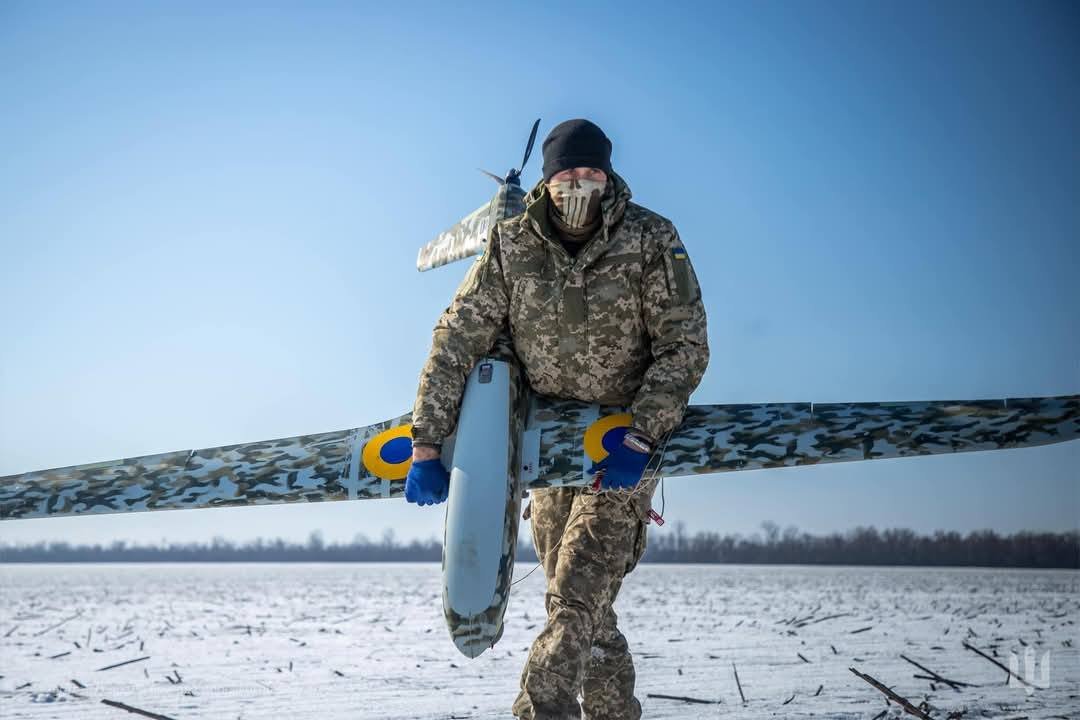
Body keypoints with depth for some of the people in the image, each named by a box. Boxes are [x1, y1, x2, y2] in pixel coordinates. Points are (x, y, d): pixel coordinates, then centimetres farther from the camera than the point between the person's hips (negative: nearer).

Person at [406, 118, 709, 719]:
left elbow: (686, 346, -13)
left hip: (625, 447, -3)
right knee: (584, 609, 10)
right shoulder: (511, 245, -8)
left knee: (576, 600, -15)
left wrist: (639, 439, -24)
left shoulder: (651, 240, -13)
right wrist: (427, 448, -13)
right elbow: (456, 342, -8)